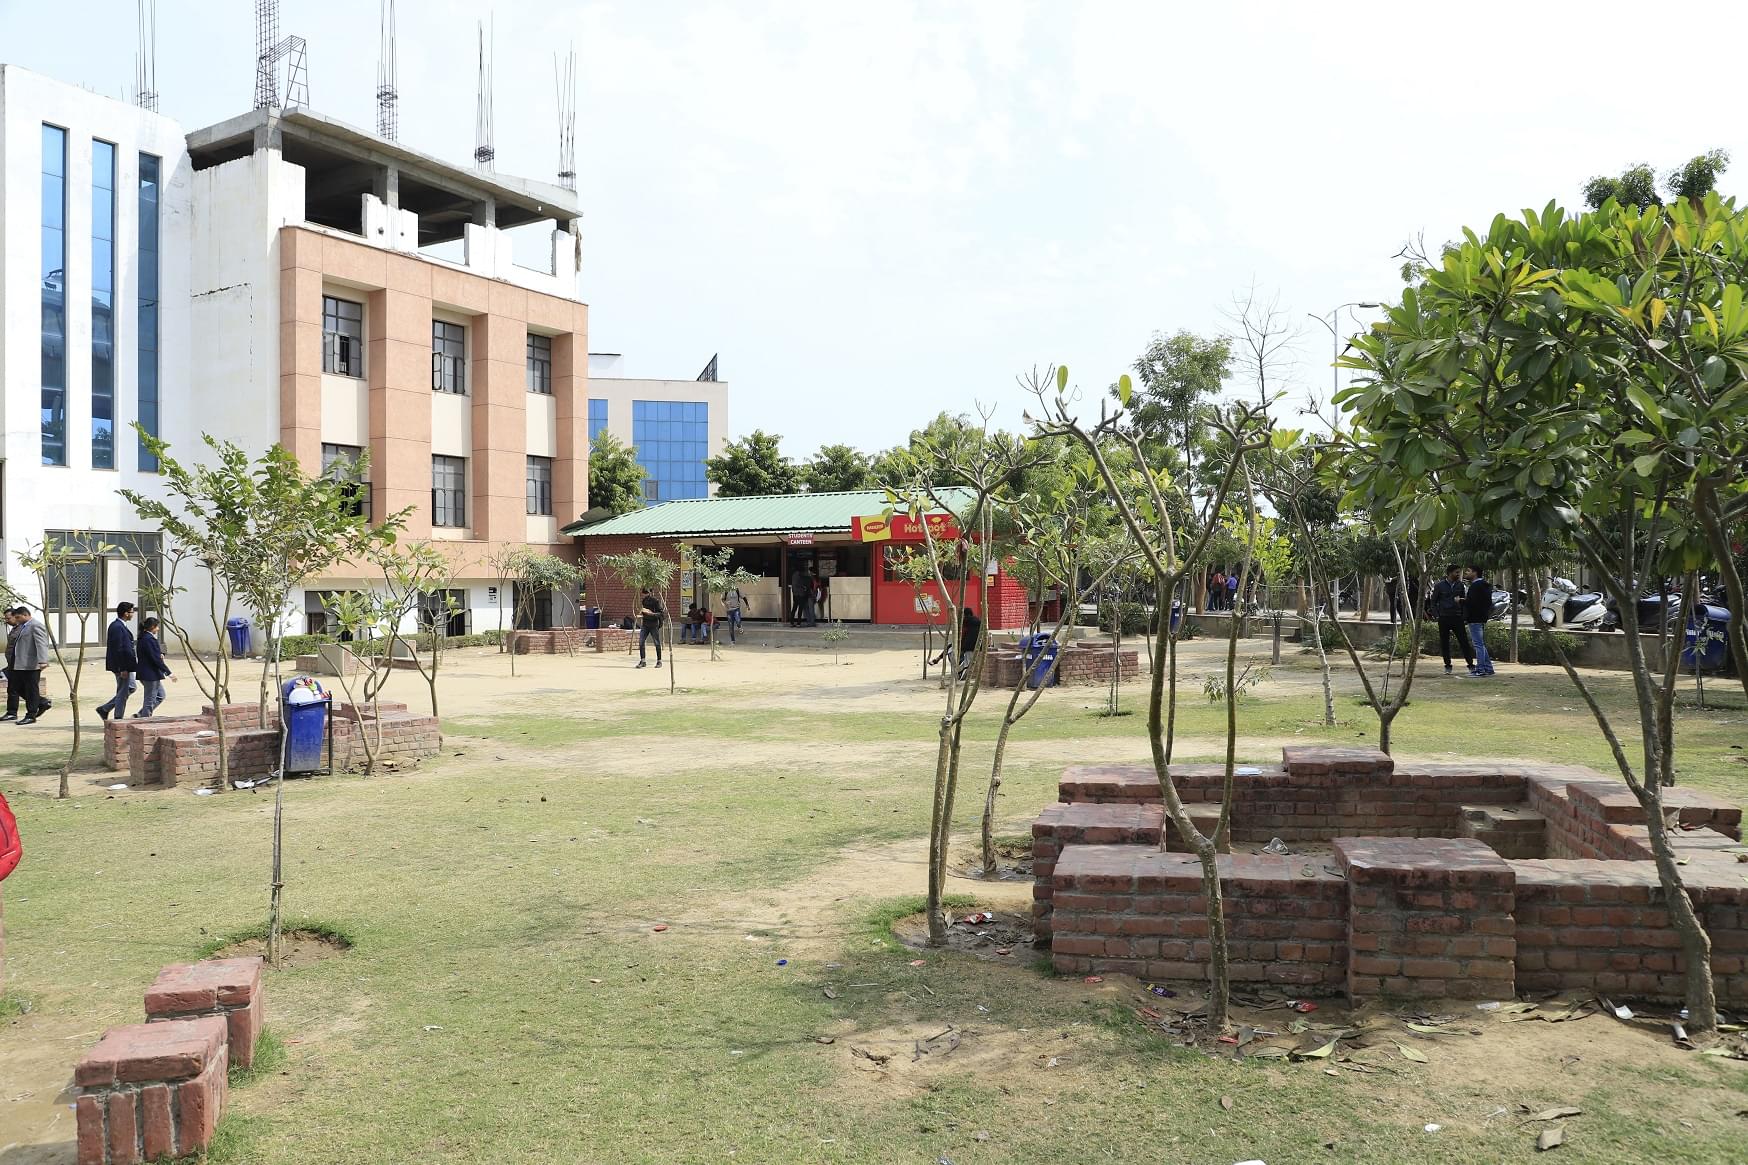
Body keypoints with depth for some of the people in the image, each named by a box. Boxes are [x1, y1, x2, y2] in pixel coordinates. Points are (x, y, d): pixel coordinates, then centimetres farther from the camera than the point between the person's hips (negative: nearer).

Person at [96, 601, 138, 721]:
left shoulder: (118, 625, 13)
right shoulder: (117, 627, -20)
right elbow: (118, 649, -23)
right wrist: (123, 668, -22)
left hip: (125, 664, 10)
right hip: (121, 666, -10)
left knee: (130, 688, 17)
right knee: (123, 692, -1)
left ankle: (104, 708, 22)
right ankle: (118, 719, 8)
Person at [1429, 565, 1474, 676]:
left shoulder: (1459, 584, 7)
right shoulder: (1439, 585, -1)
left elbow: (1463, 600, 15)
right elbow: (1433, 602, 4)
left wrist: (1464, 616, 9)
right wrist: (1436, 615, -6)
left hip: (1457, 617, 2)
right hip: (1444, 618, -1)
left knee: (1464, 641, -2)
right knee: (1444, 643, 3)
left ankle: (1471, 664, 4)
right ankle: (1447, 666, 12)